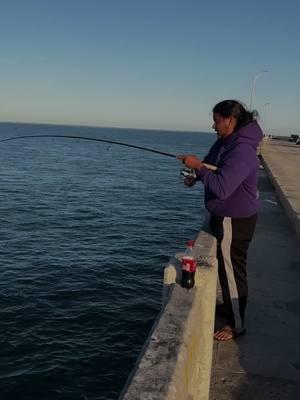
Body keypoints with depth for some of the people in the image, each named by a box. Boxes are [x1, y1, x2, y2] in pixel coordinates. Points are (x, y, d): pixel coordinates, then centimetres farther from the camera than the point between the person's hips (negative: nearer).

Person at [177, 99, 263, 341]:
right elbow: (212, 166, 18)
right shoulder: (225, 142, 3)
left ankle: (237, 325, 21)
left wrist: (198, 166, -25)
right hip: (225, 216, 10)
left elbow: (221, 188, -35)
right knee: (226, 266, 24)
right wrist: (196, 174, -2)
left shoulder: (242, 151, -28)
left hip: (235, 221, -10)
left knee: (233, 270, 4)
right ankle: (230, 306, 45)